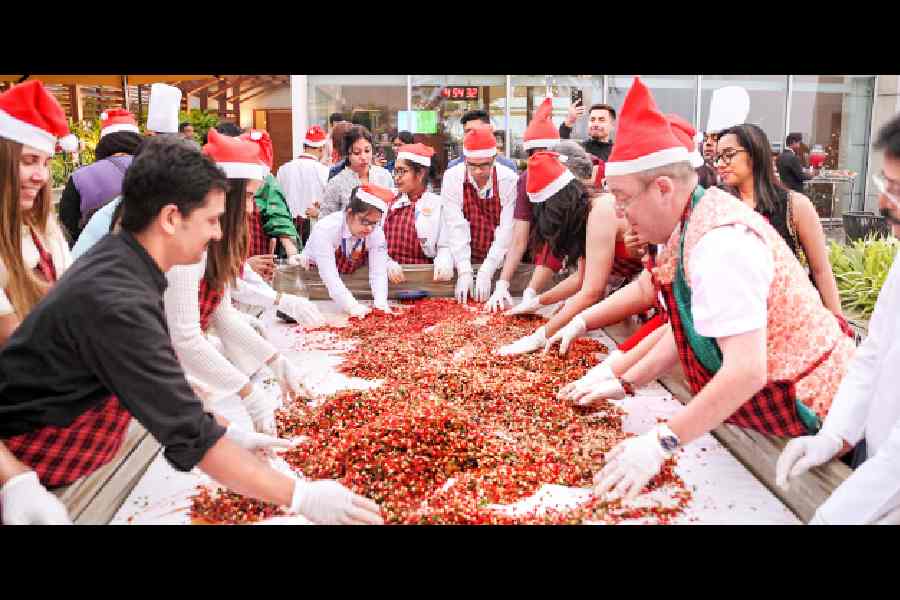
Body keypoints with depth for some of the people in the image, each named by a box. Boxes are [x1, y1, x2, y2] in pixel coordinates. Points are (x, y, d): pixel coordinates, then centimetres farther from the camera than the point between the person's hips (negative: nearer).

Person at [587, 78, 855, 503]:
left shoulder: (720, 242, -28)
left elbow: (746, 371, -34)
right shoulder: (696, 225, 1)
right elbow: (689, 331, 8)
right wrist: (624, 384, 5)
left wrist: (661, 442, -32)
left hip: (805, 415, -9)